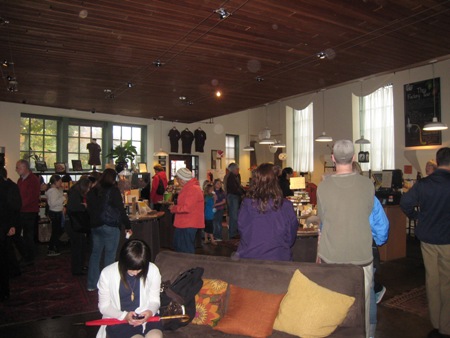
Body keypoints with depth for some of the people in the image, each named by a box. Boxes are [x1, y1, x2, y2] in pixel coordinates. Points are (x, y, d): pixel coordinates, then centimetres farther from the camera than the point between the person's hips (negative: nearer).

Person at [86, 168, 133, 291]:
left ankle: (92, 284, 23)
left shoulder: (92, 191, 8)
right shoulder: (113, 190, -10)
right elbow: (121, 210, -11)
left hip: (95, 226, 7)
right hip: (110, 226, -6)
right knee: (110, 255, 2)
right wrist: (128, 226, -5)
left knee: (95, 253, 15)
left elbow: (90, 209, 15)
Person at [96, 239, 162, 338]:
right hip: (118, 319, -1)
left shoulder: (153, 271, -8)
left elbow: (154, 300, 5)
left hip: (145, 317, 2)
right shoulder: (107, 274, -12)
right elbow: (104, 306, -2)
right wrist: (124, 315, -19)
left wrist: (150, 311, -18)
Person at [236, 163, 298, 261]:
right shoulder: (286, 206, -14)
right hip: (277, 258, 0)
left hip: (249, 256, 1)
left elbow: (241, 229, 0)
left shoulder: (247, 203, -13)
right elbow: (291, 236, -1)